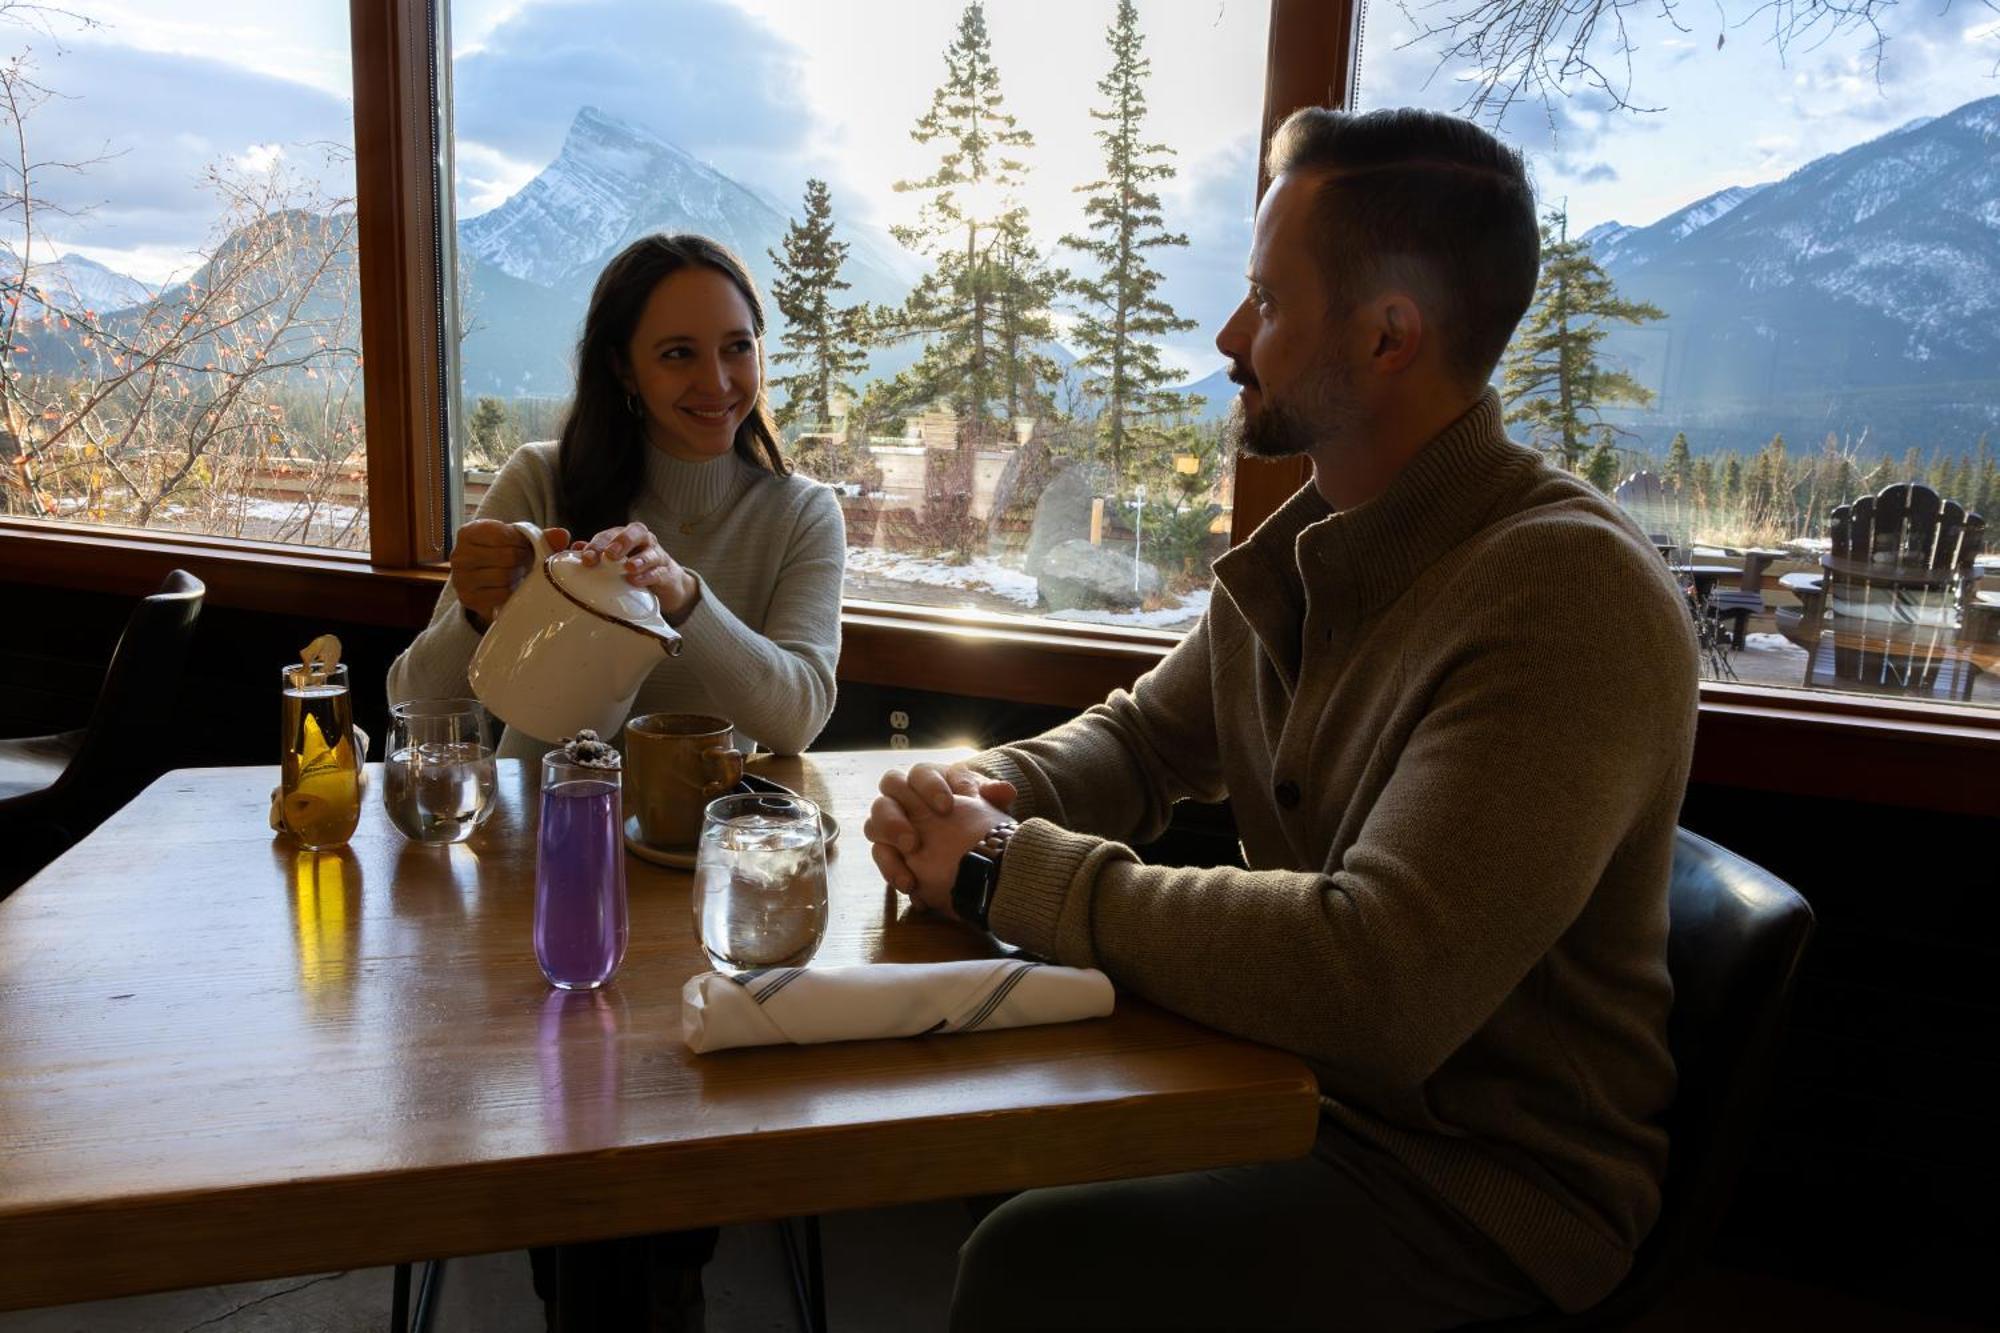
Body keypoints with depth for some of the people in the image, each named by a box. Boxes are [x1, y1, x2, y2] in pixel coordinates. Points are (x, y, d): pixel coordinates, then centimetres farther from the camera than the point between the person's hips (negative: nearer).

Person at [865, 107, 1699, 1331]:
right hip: (1304, 1082, 7)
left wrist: (1011, 869, -25)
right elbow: (1142, 734, 14)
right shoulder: (1304, 549, 3)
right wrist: (995, 794, -9)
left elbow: (1377, 989, -34)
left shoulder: (1565, 590, -25)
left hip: (1487, 1188, -7)